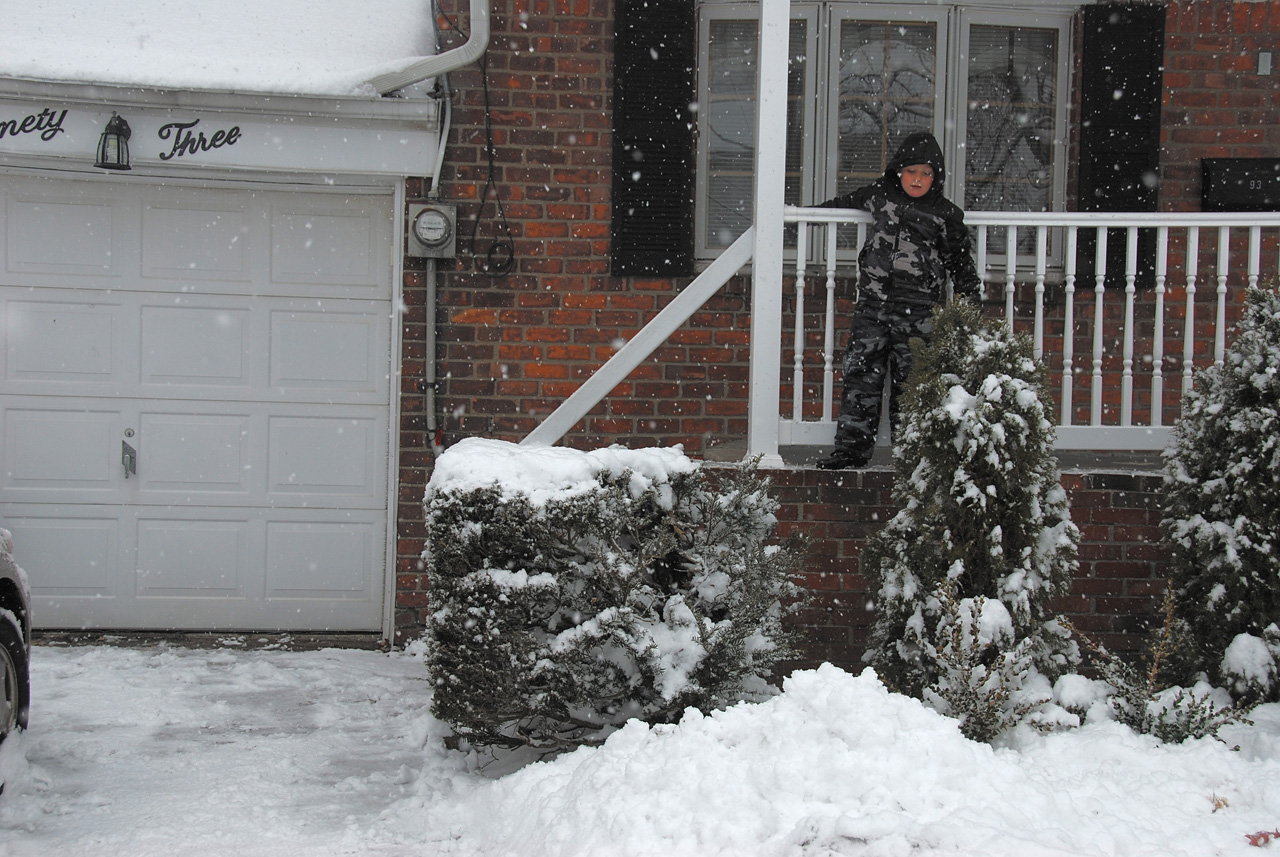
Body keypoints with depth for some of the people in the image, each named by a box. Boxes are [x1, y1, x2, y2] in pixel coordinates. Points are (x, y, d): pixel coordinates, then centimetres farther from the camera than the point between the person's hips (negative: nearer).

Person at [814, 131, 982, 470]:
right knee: (861, 374, 1)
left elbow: (960, 262, 11)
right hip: (872, 305, 3)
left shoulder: (945, 214, 4)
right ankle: (852, 448, 7)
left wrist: (970, 302, 7)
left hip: (918, 311, -3)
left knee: (909, 382, -1)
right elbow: (846, 202, 31)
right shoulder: (880, 193, 11)